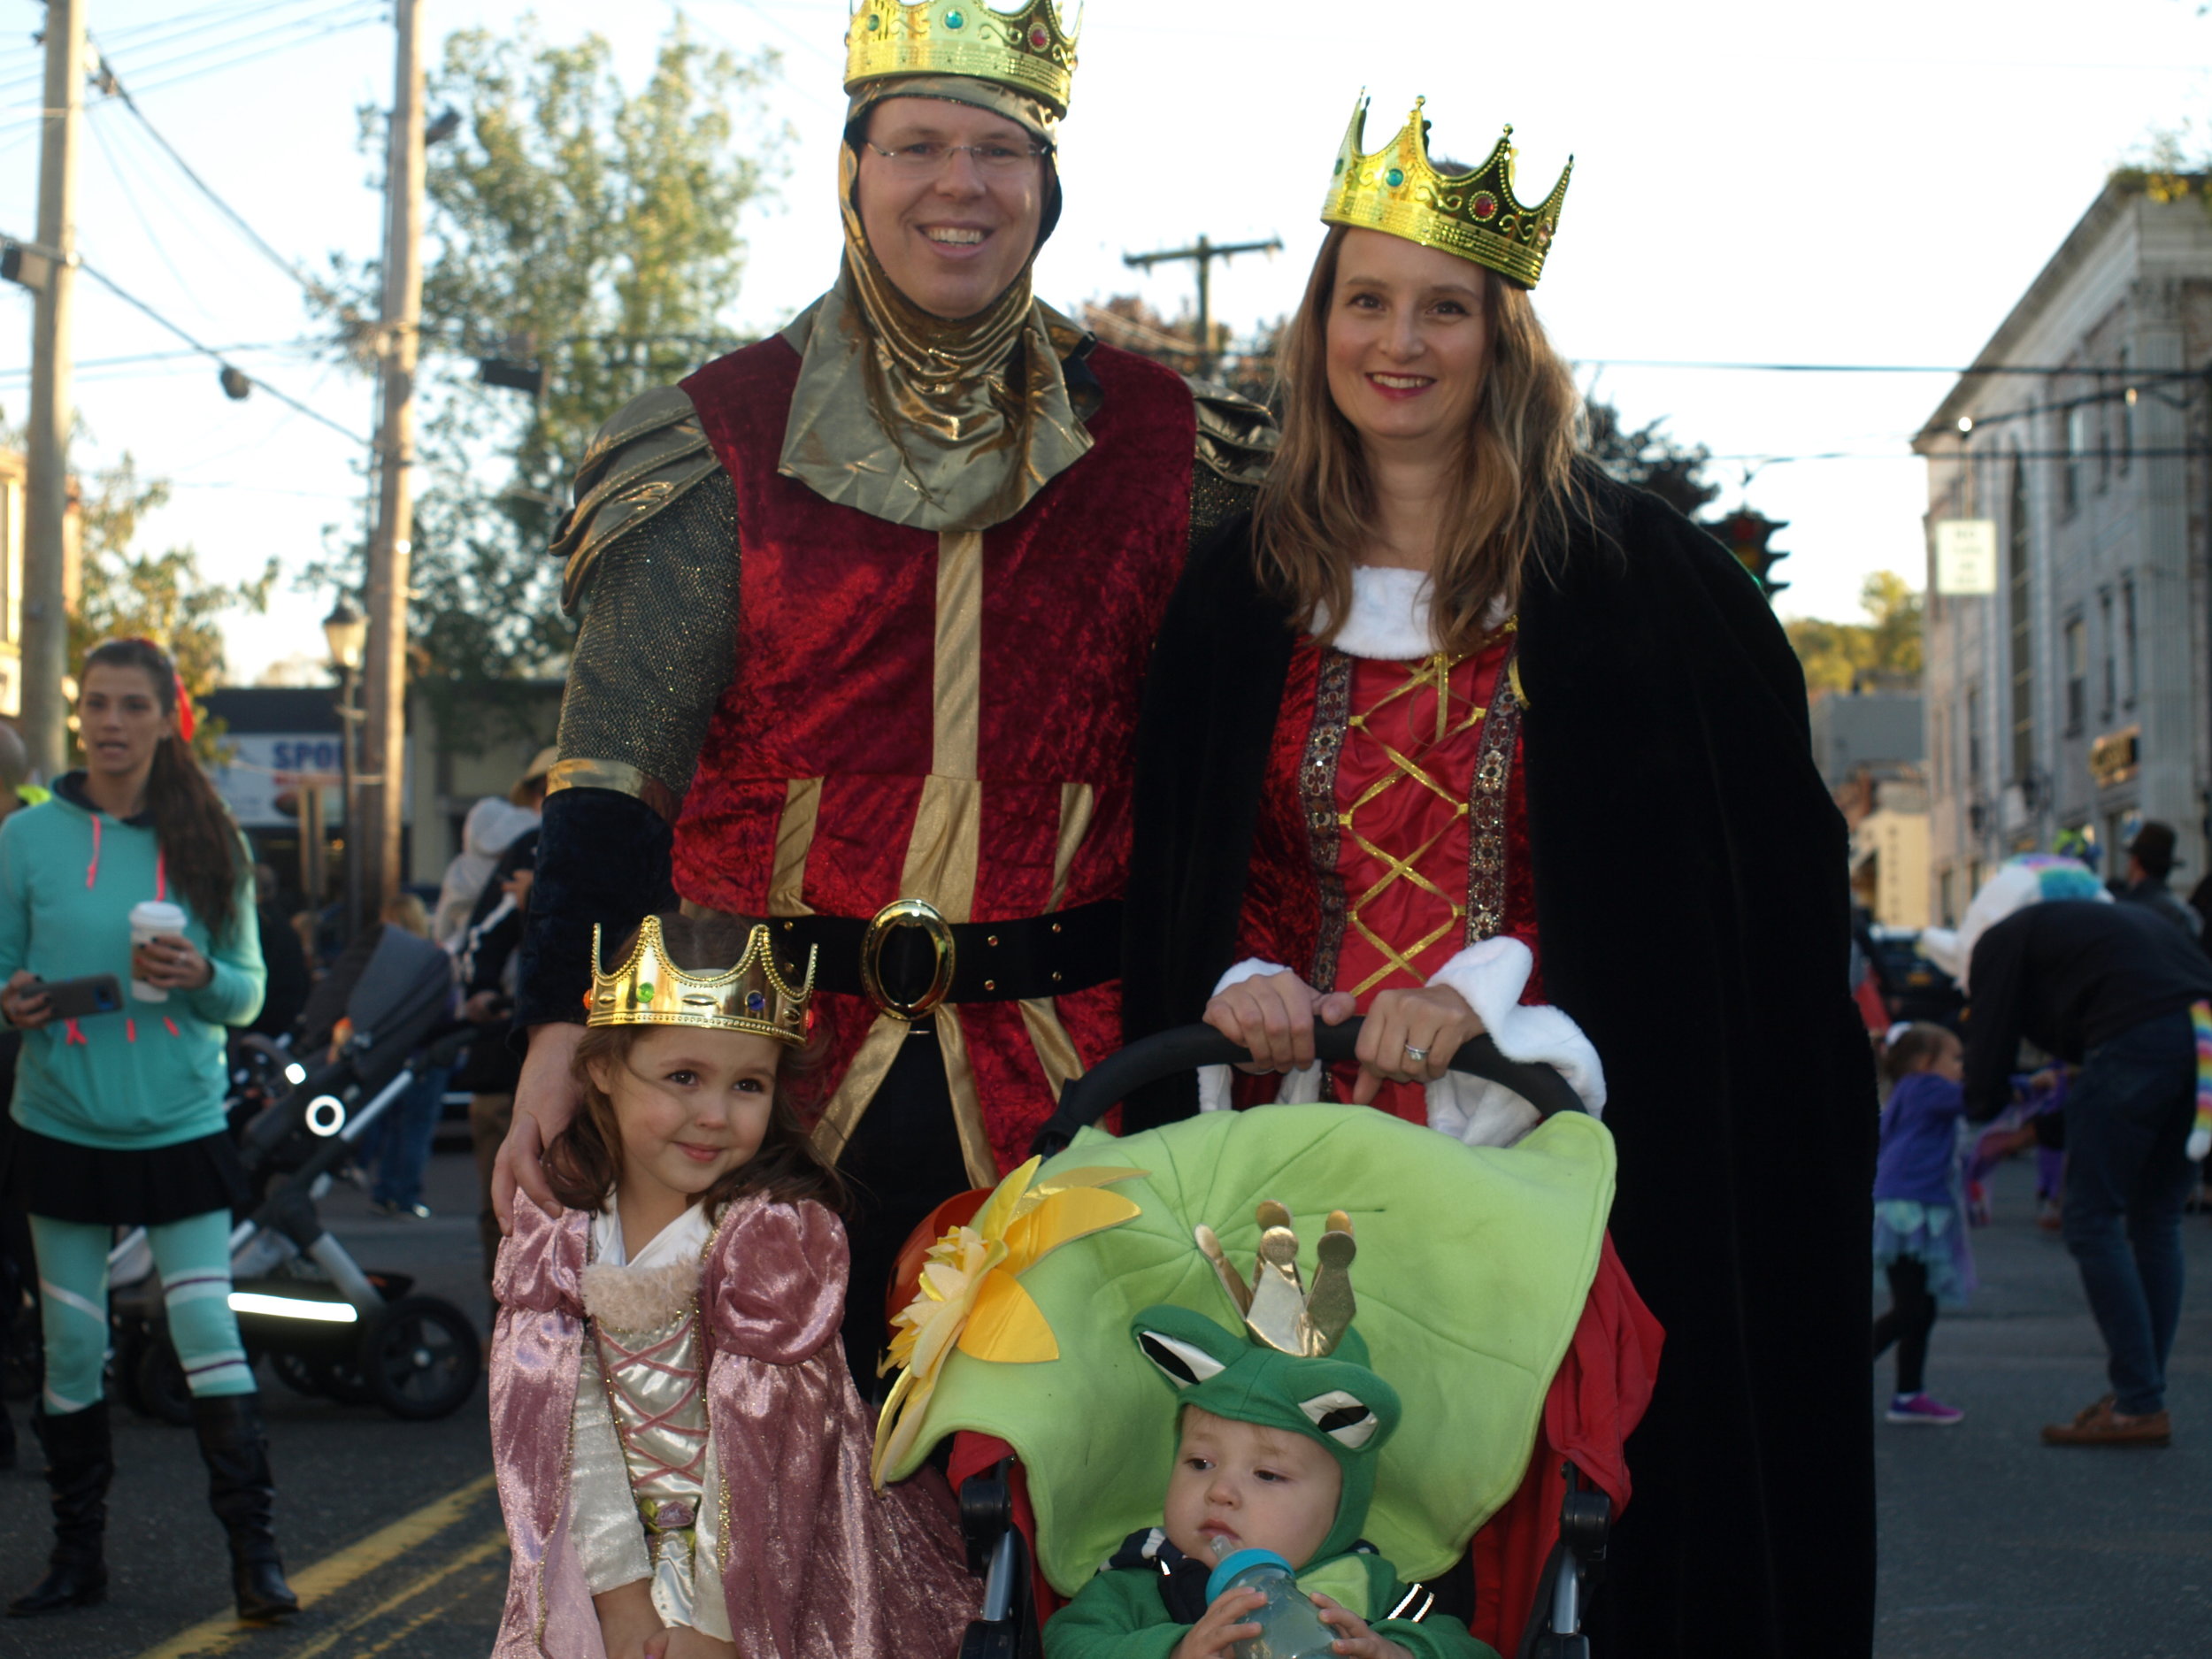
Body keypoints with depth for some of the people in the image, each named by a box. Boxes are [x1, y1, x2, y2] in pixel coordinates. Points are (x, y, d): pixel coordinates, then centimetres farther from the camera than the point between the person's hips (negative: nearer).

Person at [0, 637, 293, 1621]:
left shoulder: (208, 841, 3)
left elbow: (249, 989, 4)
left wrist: (200, 976, -17)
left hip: (181, 1127, -1)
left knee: (209, 1333, -6)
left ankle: (254, 1554, 0)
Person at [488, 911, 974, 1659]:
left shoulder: (780, 1232, -17)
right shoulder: (558, 1225, -2)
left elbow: (761, 1439, -17)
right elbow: (564, 1409, -4)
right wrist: (621, 1588, -9)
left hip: (776, 1563, -4)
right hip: (624, 1554, 4)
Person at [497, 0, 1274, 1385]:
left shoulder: (1161, 442, 6)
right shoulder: (730, 440, 1)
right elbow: (615, 766, -2)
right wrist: (562, 1034, -12)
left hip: (1068, 1067, 1)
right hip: (772, 1052, -1)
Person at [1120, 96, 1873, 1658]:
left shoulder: (1633, 574, 0)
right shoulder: (1244, 592, 11)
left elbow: (1752, 859, -4)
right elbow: (1185, 865, 17)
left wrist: (1491, 980, -14)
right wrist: (1238, 981, -5)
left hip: (1560, 1144, -3)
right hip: (1314, 1149, 3)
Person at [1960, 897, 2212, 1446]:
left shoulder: (1999, 941, 16)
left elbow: (1987, 1078, 10)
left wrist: (1981, 1106, 33)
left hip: (2137, 1040, -7)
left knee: (2091, 1220, 1)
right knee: (2156, 1220, 17)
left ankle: (2139, 1407, -2)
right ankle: (2143, 1395, 18)